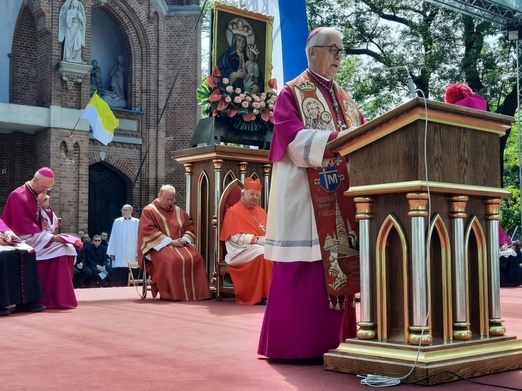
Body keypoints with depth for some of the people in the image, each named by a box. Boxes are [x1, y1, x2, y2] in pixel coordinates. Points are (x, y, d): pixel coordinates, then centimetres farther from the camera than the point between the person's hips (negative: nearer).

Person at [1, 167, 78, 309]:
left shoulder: (38, 196, 11)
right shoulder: (18, 196, -15)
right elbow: (24, 227, -22)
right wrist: (51, 238, -25)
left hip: (38, 237, 8)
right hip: (25, 240, -8)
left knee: (69, 247, -9)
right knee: (61, 250, -25)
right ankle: (57, 298, -23)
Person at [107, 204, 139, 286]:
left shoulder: (136, 222, 2)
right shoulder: (117, 222, 7)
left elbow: (139, 238, -1)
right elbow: (113, 238, 7)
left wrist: (138, 253, -8)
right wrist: (112, 253, 1)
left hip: (131, 256, -1)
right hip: (119, 254, 1)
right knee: (118, 275, -3)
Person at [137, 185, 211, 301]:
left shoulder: (179, 211, 19)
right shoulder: (149, 211, 3)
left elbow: (189, 228, 18)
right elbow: (149, 231, -9)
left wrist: (184, 240, -6)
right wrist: (170, 241, -17)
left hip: (180, 244, 5)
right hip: (159, 246, -5)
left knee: (196, 258, -25)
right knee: (172, 260, -37)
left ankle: (194, 292, -21)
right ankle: (172, 294, -29)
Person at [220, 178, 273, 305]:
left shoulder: (260, 211, 20)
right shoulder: (233, 212, -2)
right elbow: (236, 238, -11)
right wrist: (257, 240, -18)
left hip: (263, 246, 6)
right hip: (241, 250, -6)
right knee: (263, 253, -34)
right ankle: (263, 295, -29)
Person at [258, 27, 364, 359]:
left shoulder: (345, 100, 22)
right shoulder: (293, 93, 0)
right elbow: (293, 139, -15)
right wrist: (336, 138, -25)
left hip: (341, 197, 7)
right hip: (305, 195, -7)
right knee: (304, 271, -8)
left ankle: (331, 340, 12)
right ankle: (297, 343, -2)